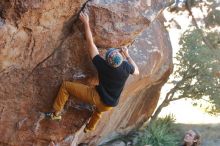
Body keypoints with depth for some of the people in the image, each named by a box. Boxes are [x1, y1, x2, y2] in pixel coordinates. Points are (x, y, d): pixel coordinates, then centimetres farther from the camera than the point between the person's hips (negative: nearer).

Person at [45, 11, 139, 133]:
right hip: (110, 105, 5)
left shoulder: (102, 65, -25)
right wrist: (127, 55, 11)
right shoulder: (126, 67, -19)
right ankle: (89, 128, 62)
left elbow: (90, 42, -18)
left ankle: (56, 113, 6)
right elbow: (137, 71, 7)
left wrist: (86, 23, -11)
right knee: (99, 109, 42)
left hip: (97, 97, -4)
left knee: (65, 86, 1)